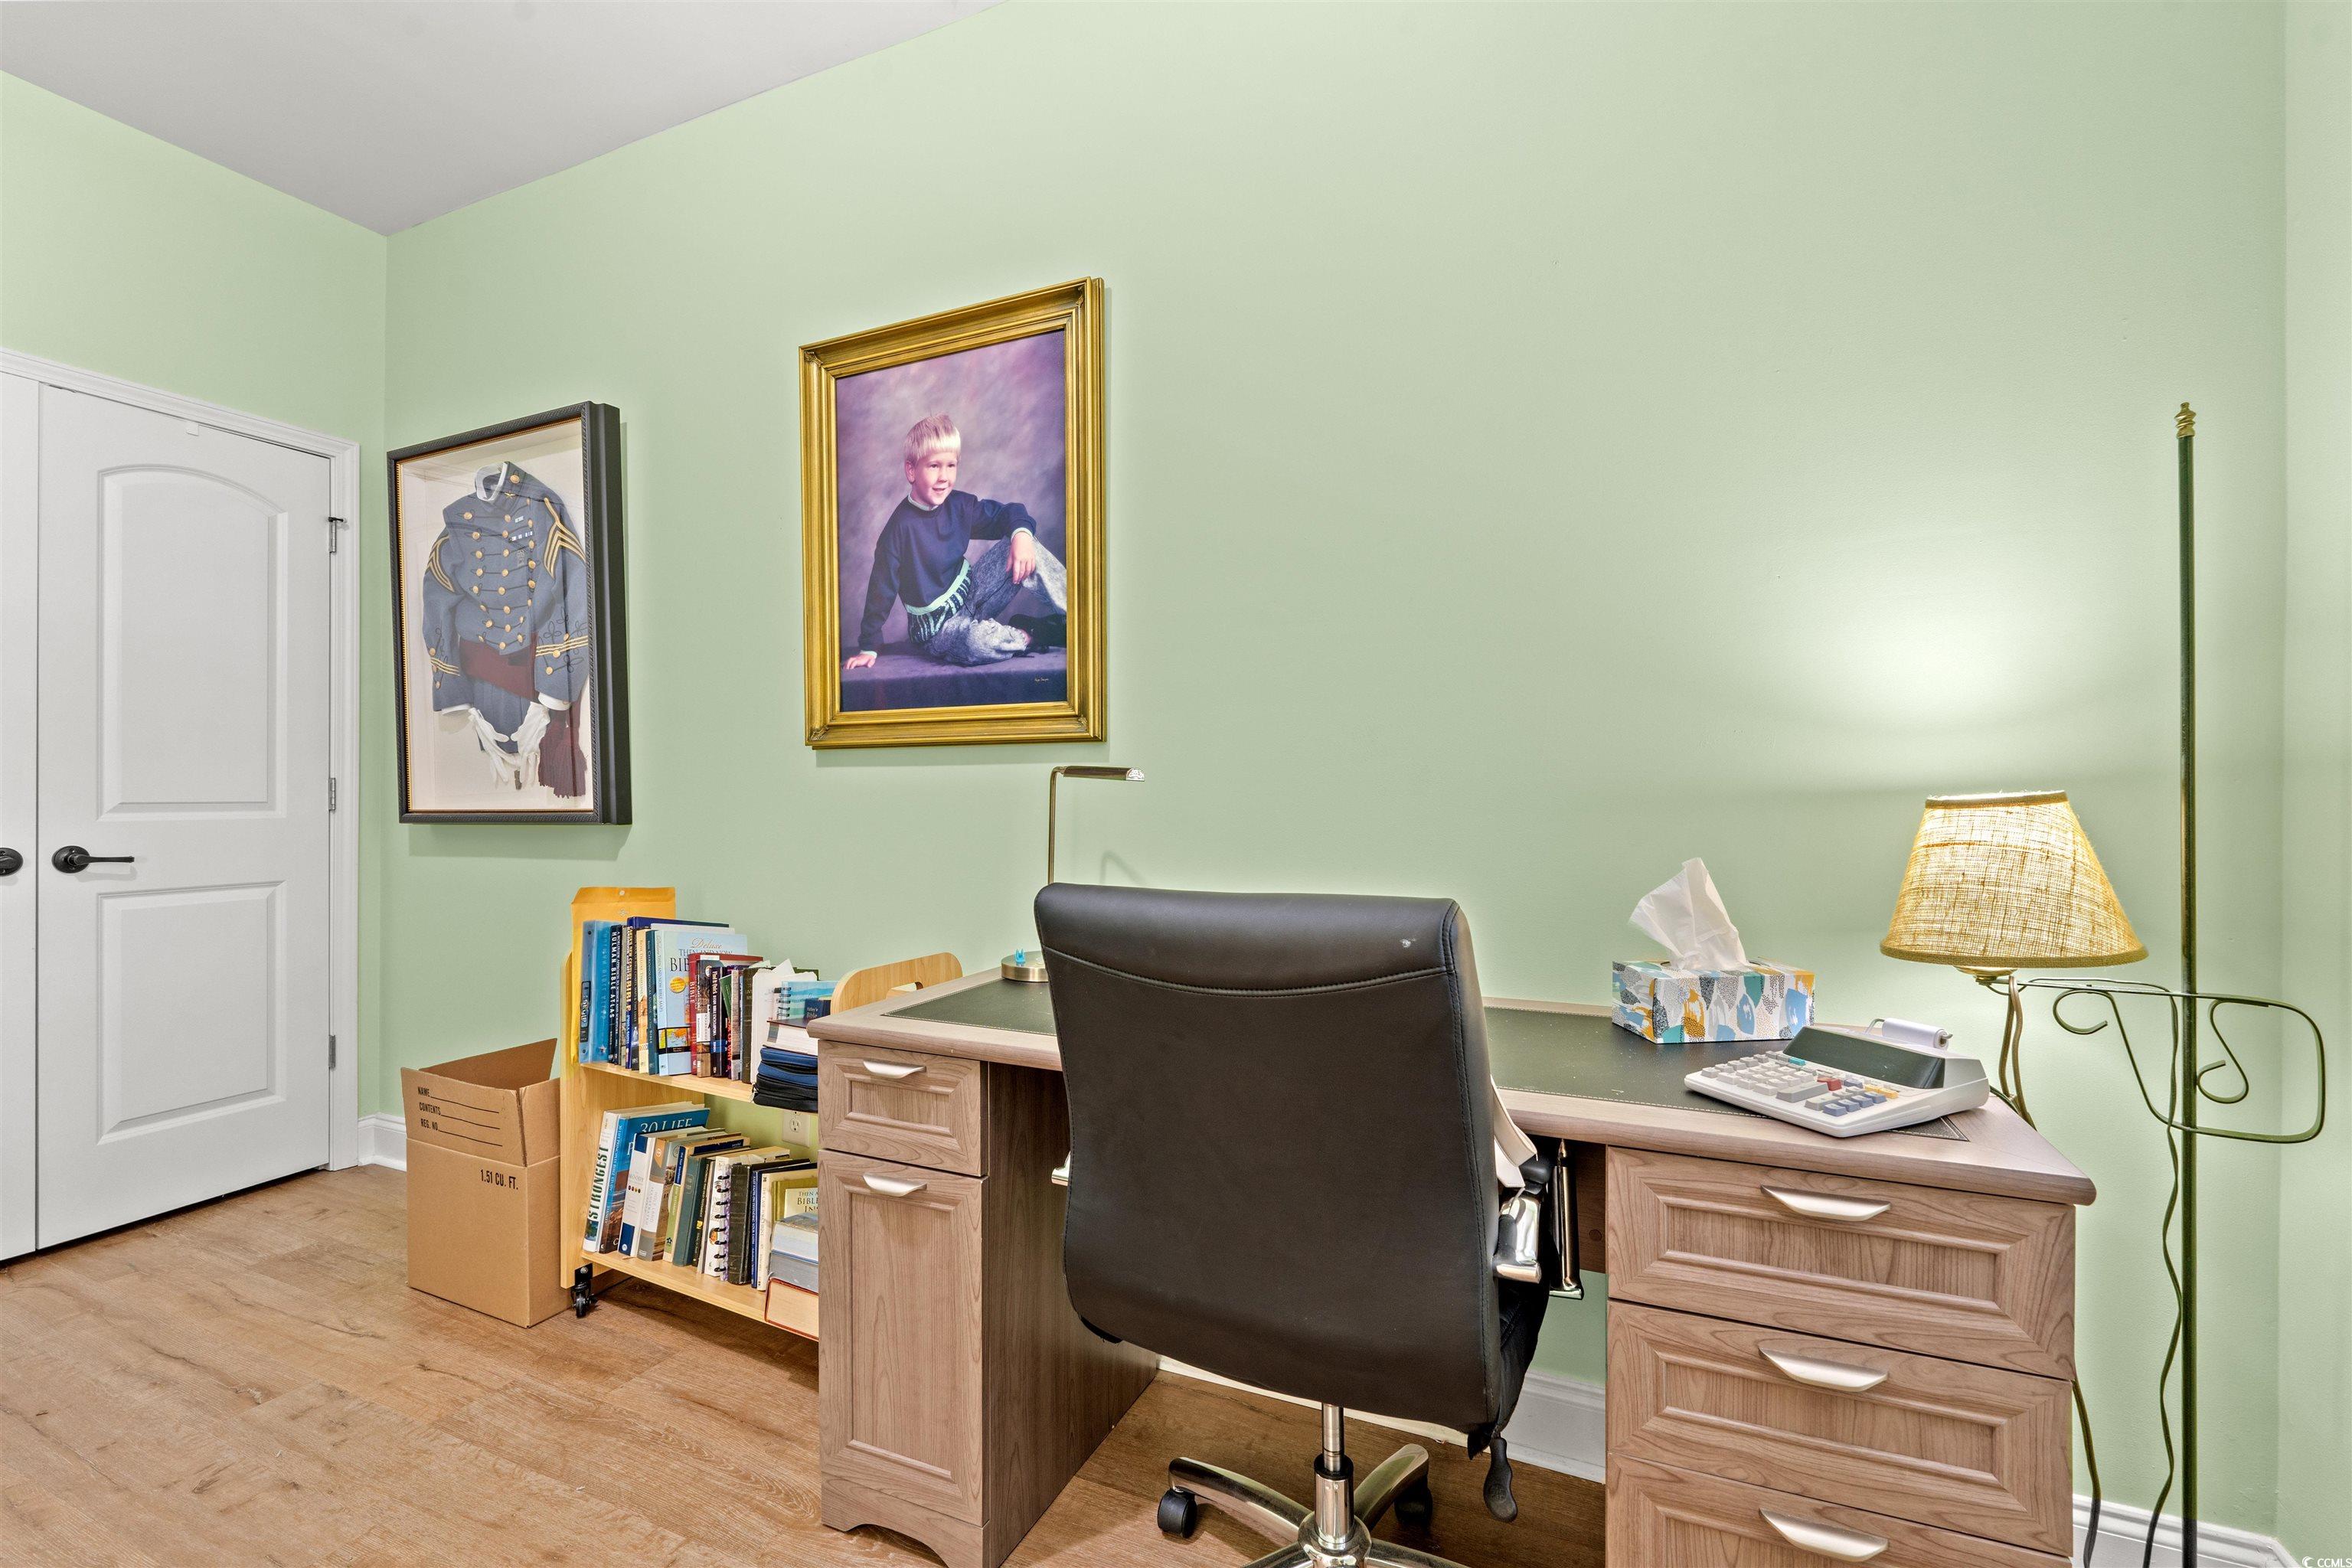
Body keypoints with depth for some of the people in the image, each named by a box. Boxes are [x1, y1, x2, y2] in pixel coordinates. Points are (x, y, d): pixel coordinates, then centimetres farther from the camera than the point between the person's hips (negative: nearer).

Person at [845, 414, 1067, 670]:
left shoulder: (959, 505, -4)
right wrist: (869, 647, -10)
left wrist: (1022, 534, -16)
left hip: (972, 593, 6)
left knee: (1027, 548, -10)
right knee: (977, 641, -40)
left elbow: (1007, 513, 8)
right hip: (936, 627, -6)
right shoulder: (901, 526, -19)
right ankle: (1034, 634, -12)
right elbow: (882, 587, -14)